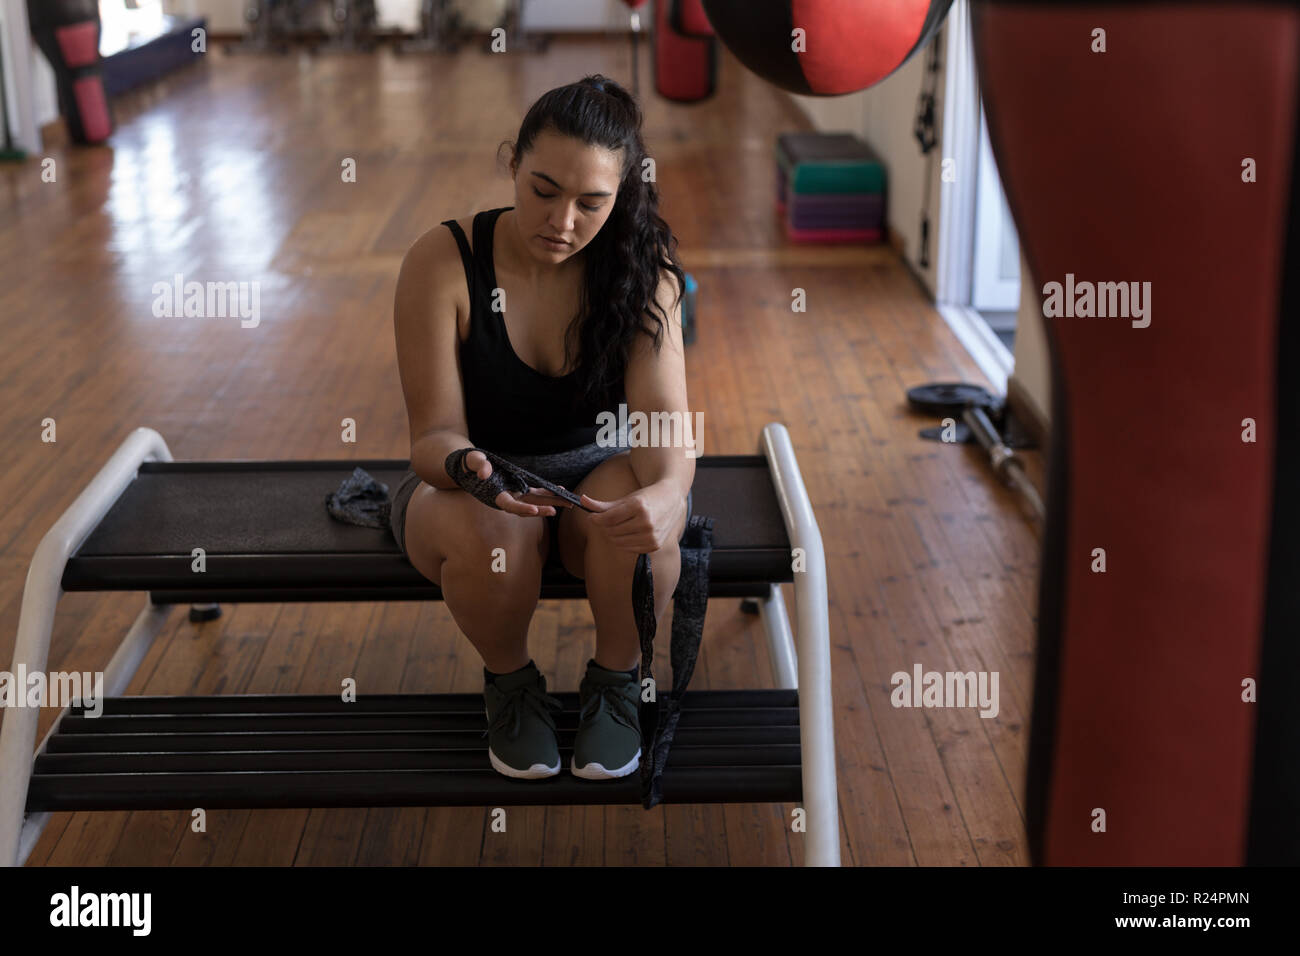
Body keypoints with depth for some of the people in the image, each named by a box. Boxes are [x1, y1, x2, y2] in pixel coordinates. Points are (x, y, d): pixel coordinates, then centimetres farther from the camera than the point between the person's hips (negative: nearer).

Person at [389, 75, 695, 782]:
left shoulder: (642, 271, -13)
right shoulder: (443, 262, -17)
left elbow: (663, 414, -25)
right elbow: (434, 436, -19)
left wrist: (665, 491, -49)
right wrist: (468, 468, -45)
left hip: (598, 472, 1)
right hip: (473, 477, -1)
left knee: (638, 515, -35)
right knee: (487, 532, -37)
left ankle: (615, 681, -2)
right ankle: (509, 683, -1)